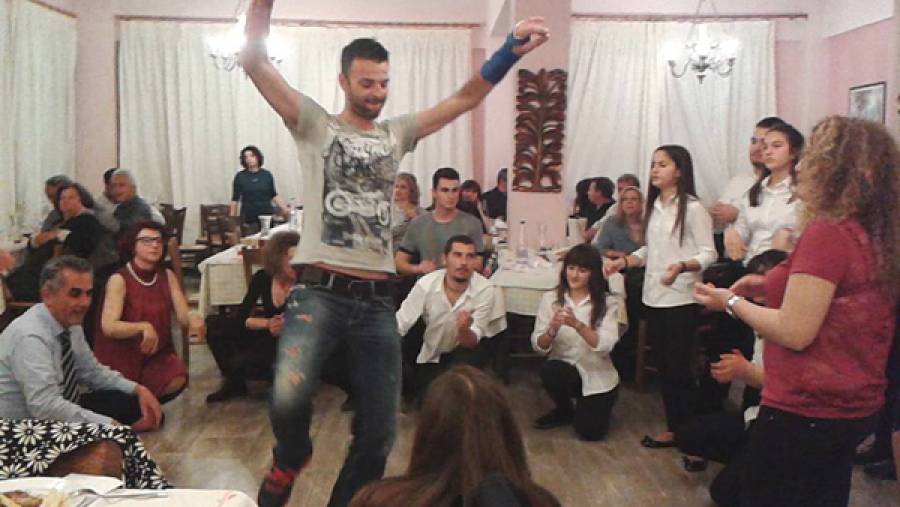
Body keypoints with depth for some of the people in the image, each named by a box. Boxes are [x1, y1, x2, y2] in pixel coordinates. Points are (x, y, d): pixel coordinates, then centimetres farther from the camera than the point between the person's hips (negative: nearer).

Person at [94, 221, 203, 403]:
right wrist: (143, 327, -42)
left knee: (177, 380, -23)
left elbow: (183, 314, -8)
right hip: (121, 355, -3)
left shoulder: (167, 276, 0)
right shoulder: (119, 280, -14)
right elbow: (108, 326, -24)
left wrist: (193, 317, -33)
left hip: (156, 353, 3)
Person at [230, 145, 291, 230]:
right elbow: (235, 199, 4)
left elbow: (274, 196, 13)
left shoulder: (267, 175, 6)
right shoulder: (240, 177, 2)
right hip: (249, 220, -1)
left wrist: (285, 209, 3)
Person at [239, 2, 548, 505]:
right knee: (289, 398, -26)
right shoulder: (315, 124, 5)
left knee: (379, 433, 6)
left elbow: (466, 97, 13)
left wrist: (512, 50, 2)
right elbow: (254, 61, -3)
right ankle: (291, 457, 11)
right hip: (320, 292, -3)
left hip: (378, 300, 4)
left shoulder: (397, 133, 15)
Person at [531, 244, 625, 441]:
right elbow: (538, 346, -8)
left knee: (589, 432, -15)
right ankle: (564, 410, 2)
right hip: (563, 369, 2)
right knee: (550, 370, -32)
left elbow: (605, 345, -21)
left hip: (597, 375, -1)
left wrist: (577, 324, -35)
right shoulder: (550, 298, -2)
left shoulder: (608, 302, -8)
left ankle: (590, 406, 22)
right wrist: (552, 330, -29)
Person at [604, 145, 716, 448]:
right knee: (663, 366, 11)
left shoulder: (692, 208, -9)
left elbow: (708, 254, -11)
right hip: (654, 297, 7)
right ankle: (673, 428, 22)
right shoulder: (653, 207, 13)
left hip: (681, 299, -7)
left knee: (678, 367, -2)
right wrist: (623, 262, 4)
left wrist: (681, 266, -28)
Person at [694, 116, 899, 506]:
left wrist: (732, 302, -8)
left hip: (805, 412, -9)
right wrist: (770, 287, 11)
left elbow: (795, 332, -22)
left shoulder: (826, 232, -21)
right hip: (852, 407, 9)